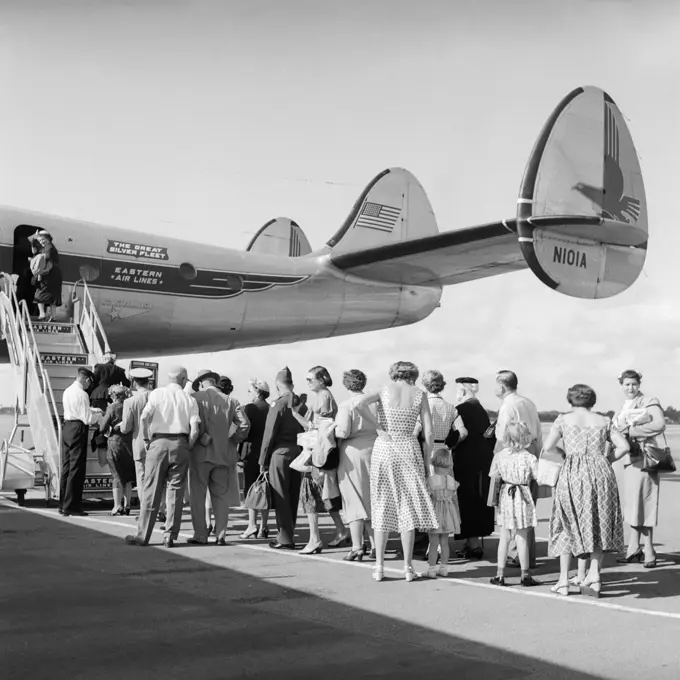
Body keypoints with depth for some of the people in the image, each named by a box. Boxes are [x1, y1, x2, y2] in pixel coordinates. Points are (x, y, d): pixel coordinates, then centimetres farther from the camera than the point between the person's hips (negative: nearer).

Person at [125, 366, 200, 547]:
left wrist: (147, 439, 3)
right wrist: (188, 448, 8)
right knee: (176, 492, 6)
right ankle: (170, 536, 7)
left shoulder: (157, 393, 5)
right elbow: (195, 429, -3)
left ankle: (143, 535, 7)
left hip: (158, 442, -1)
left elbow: (144, 417, -9)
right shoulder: (189, 399, 7)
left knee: (151, 491, 4)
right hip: (180, 443, 1)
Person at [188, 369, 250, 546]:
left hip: (201, 453, -3)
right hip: (224, 454, 3)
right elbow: (244, 424, -4)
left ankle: (200, 535, 7)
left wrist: (201, 437, -8)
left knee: (198, 495, 6)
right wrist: (232, 441, 6)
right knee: (221, 496, 11)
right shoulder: (230, 401, 4)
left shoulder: (195, 398, -4)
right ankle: (221, 535, 9)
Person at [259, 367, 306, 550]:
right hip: (298, 453, 6)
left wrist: (263, 461, -4)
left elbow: (269, 435, -10)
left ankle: (285, 539, 4)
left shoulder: (278, 405, -11)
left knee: (281, 498, 2)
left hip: (280, 453, -6)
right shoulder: (301, 403, 4)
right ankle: (289, 535, 22)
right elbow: (305, 430, 4)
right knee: (293, 497, 13)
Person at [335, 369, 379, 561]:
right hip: (375, 451, 5)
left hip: (353, 452, -5)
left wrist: (333, 429, 1)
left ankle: (357, 547, 0)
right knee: (372, 501, 16)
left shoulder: (346, 405, -11)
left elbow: (343, 432, -18)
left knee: (355, 502, 2)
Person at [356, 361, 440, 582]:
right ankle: (408, 567, 7)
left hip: (383, 448, 1)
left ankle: (379, 566, 9)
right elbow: (428, 433, -1)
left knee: (382, 506, 8)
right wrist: (426, 462, 7)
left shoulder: (384, 390, 3)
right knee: (408, 507, 6)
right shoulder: (419, 395, 3)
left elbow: (359, 403, -15)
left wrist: (378, 427, -5)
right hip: (409, 449, 0)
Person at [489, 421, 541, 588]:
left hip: (505, 497, 3)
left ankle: (500, 574, 12)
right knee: (522, 538, 4)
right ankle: (525, 575, 11)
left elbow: (493, 476, 3)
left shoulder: (499, 456, -2)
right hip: (522, 499, -3)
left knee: (504, 537, 10)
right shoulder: (530, 458, -11)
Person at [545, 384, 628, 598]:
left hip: (572, 475, -1)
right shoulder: (603, 421, 10)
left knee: (568, 526, 10)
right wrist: (605, 460, 13)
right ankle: (593, 573, -1)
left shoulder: (563, 420, 4)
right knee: (598, 525, 13)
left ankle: (563, 580, 10)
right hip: (601, 475, 1)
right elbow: (624, 446, 3)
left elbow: (547, 448, -3)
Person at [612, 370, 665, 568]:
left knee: (642, 504, -6)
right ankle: (634, 550, 15)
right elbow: (619, 431, 15)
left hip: (644, 457, -7)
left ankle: (649, 552, 0)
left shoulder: (649, 402, -4)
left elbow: (659, 425, -18)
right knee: (632, 505, 9)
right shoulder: (624, 408, 18)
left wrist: (631, 431, -17)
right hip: (630, 459, 7)